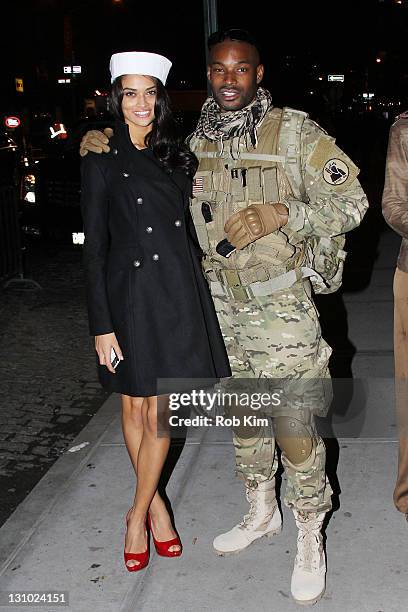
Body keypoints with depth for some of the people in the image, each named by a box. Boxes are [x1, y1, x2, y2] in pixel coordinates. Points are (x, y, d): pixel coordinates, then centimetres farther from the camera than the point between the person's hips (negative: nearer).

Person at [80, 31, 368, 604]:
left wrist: (281, 214, -24)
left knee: (294, 424, -5)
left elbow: (351, 201, -9)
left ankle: (310, 539, 15)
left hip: (282, 306, -5)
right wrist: (102, 148, 4)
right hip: (222, 307, 5)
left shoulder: (295, 132, -9)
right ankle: (262, 511, 38)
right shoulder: (194, 141, 5)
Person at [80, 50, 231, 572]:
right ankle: (154, 500, 30)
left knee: (160, 414, 3)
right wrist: (101, 326, -9)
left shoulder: (178, 156, 10)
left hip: (178, 295, 3)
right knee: (134, 410, 9)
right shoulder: (102, 161, -2)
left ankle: (139, 512, 19)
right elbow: (94, 248, -5)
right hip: (129, 297, -3)